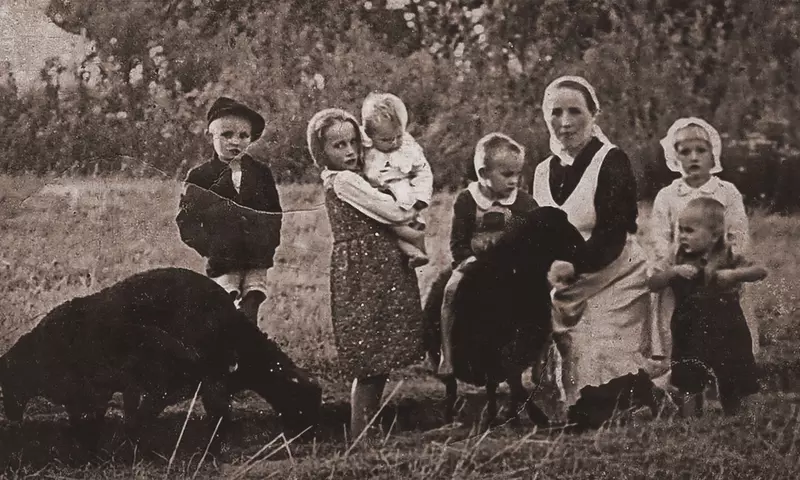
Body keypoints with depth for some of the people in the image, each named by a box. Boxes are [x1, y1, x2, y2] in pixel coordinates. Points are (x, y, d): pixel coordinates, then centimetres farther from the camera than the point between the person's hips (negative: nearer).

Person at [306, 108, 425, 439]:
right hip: (364, 273, -9)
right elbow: (391, 212, -13)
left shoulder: (341, 180, 16)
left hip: (378, 272, 9)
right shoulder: (344, 180, -13)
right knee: (370, 366, -7)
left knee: (374, 366, 10)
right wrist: (414, 212, 5)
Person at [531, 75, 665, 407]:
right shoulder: (543, 172, 13)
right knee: (572, 377, 0)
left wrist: (568, 266, -30)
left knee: (608, 375, -15)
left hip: (613, 285, -5)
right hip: (567, 292, 5)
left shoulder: (611, 162, -7)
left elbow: (612, 237, -16)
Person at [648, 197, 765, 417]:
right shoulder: (680, 261, 1)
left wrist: (733, 274, -31)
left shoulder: (727, 259, -8)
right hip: (691, 335, 2)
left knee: (731, 389, 9)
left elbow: (760, 271, -16)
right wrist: (673, 271, -22)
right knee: (689, 386, 2)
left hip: (725, 333, -2)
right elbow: (653, 284, -5)